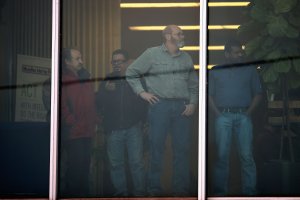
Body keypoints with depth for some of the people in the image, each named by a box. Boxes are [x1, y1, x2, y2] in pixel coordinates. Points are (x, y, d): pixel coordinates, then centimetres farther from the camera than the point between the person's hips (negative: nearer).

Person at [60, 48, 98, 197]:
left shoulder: (84, 77, 18)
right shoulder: (64, 80, -6)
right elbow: (62, 105, -13)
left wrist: (94, 121, 16)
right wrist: (72, 122, -16)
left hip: (87, 131, 7)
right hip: (73, 133, -7)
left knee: (85, 164, 9)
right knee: (76, 165, -8)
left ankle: (83, 193, 16)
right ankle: (72, 194, 0)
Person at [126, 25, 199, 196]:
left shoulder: (187, 58, 15)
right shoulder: (152, 54, 3)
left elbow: (194, 84, 19)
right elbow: (131, 72, 6)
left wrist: (193, 103, 4)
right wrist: (142, 92, -2)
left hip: (182, 108, 4)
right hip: (160, 105, -4)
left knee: (183, 148, 4)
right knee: (157, 147, -1)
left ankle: (181, 189, 11)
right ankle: (155, 190, 7)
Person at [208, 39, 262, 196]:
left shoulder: (250, 70, 10)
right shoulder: (215, 71, 10)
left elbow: (257, 93, 10)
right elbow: (209, 95, 9)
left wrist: (249, 111, -1)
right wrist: (217, 112, -3)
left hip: (243, 116, 0)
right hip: (223, 116, 0)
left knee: (246, 155, -5)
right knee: (222, 155, 0)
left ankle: (249, 190, -2)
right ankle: (220, 191, 5)